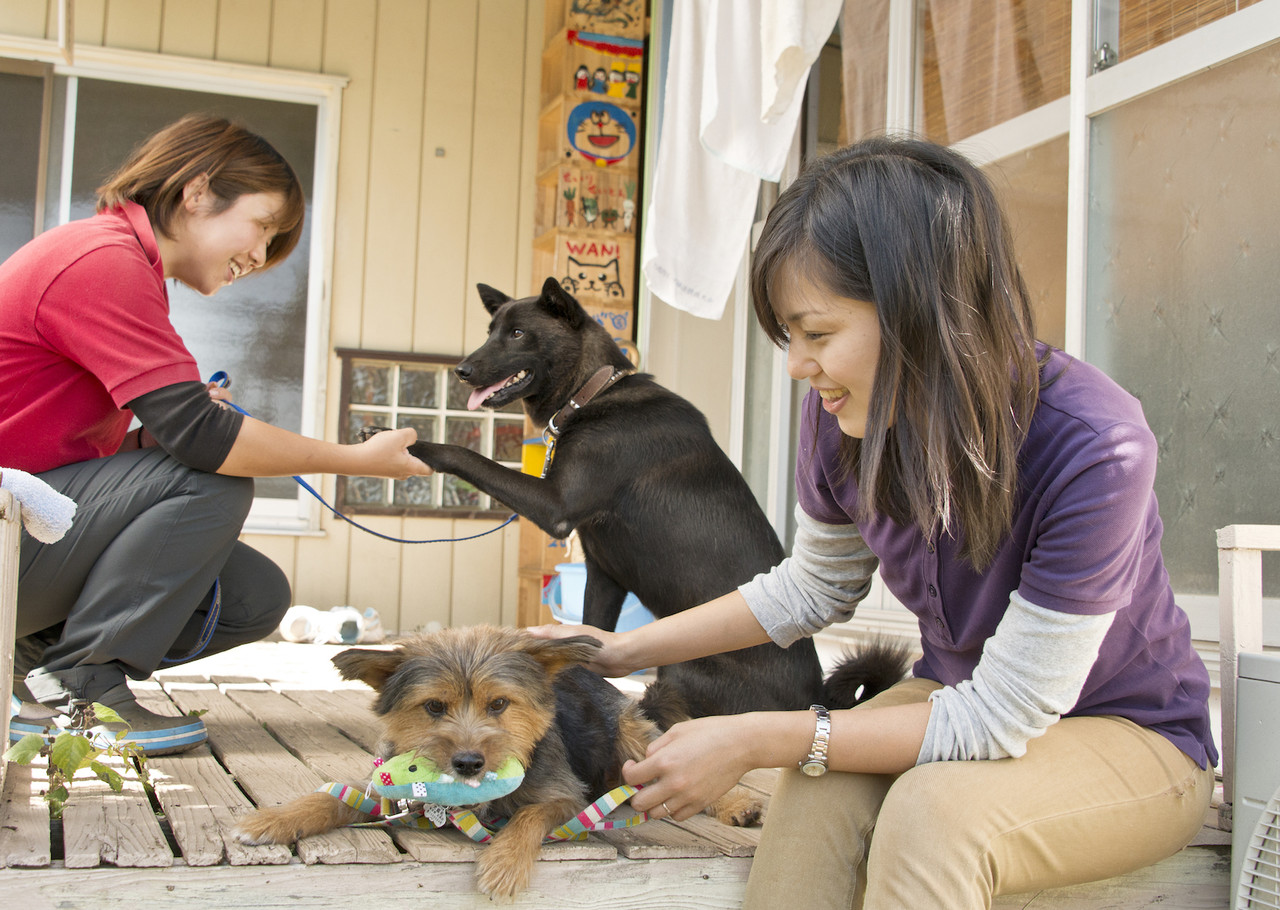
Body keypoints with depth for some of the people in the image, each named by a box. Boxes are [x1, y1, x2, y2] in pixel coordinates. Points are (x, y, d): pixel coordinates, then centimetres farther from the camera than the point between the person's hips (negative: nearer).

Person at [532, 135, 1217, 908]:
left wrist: (756, 740, -29)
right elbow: (812, 588, 6)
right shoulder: (845, 418, -14)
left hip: (1130, 734, -4)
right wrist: (621, 653, 1)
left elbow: (1001, 720, -27)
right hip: (966, 702, 5)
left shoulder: (1090, 447, -32)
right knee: (819, 794, -28)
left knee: (934, 808, -35)